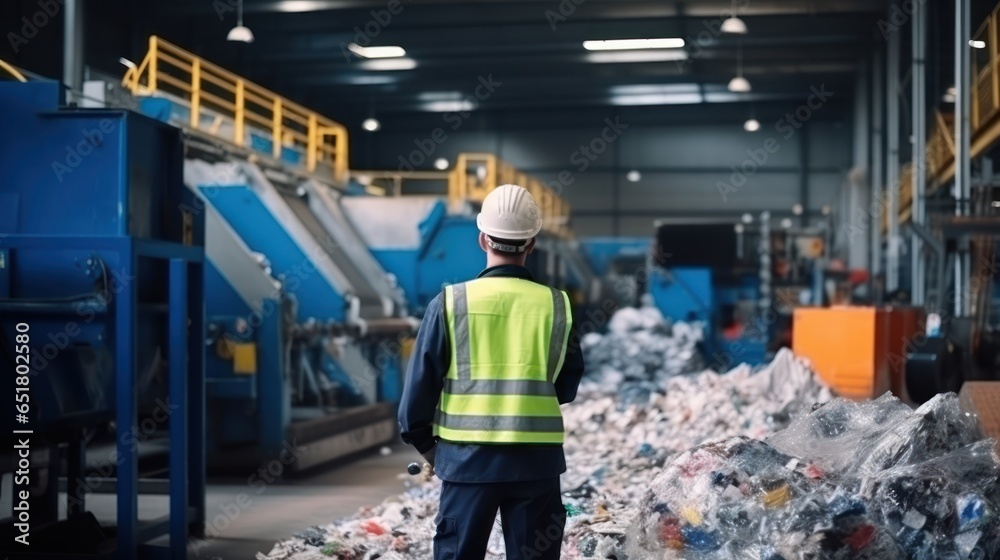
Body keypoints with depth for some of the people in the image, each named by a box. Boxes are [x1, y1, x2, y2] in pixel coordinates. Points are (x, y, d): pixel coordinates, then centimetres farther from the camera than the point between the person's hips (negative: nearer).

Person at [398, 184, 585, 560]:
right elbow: (567, 388, 6)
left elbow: (420, 383, -2)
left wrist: (424, 443, 12)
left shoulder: (451, 302, -6)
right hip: (537, 459, 1)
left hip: (468, 457, -1)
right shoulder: (556, 305, -2)